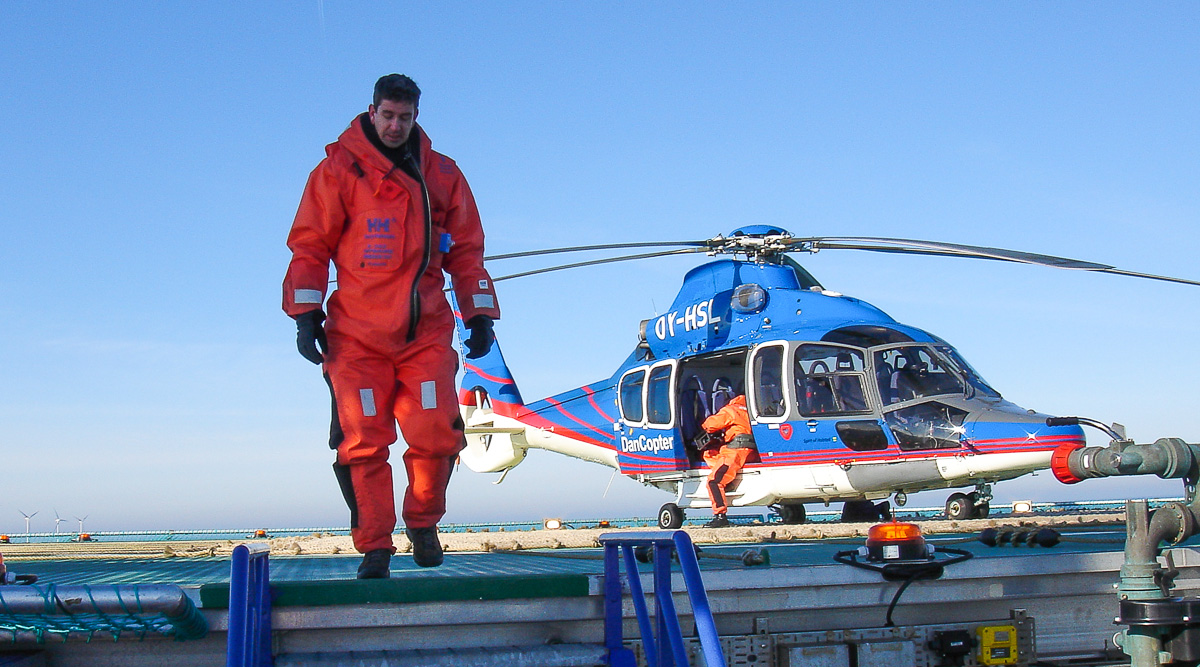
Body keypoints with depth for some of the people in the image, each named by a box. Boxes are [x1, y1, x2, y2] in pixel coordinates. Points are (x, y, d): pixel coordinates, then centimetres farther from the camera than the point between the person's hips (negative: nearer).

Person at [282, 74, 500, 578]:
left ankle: (423, 522, 17)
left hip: (427, 332, 2)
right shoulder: (338, 170, 6)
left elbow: (465, 250, 18)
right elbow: (310, 246, 5)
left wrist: (479, 316, 13)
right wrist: (306, 315, -3)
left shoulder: (442, 174, 14)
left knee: (437, 434, -8)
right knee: (363, 441, -4)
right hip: (357, 334, -1)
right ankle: (374, 546, 7)